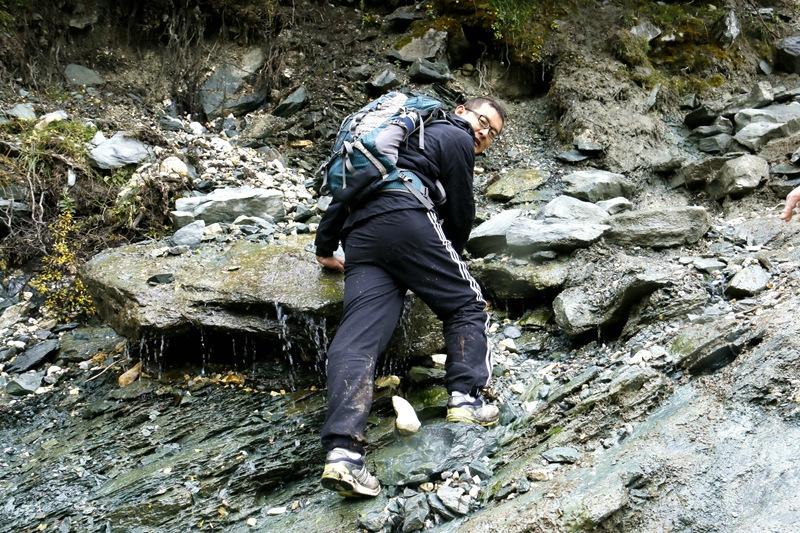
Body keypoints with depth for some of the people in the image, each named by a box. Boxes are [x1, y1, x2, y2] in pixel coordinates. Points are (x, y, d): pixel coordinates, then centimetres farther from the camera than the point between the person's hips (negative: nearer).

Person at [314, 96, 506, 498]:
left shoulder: (407, 136, 39)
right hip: (407, 220, -6)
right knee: (466, 305, 10)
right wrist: (448, 261, 29)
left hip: (359, 235, 6)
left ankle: (342, 450, -24)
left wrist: (325, 247, 37)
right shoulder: (455, 138, 16)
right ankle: (465, 397, -7)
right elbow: (461, 213, 12)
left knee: (356, 340, -11)